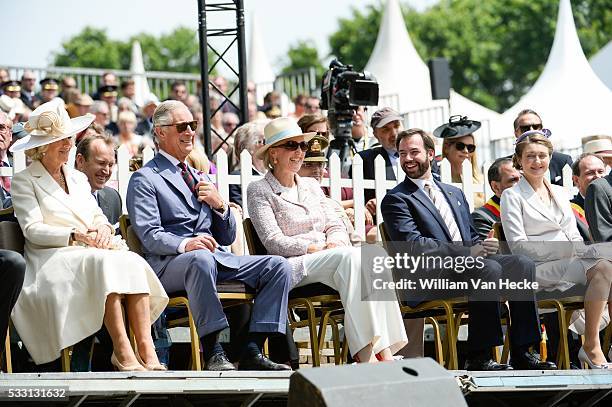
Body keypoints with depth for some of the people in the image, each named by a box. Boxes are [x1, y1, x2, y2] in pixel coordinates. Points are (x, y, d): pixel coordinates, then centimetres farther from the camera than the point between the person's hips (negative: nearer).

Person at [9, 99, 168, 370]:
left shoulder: (78, 179, 27)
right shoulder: (24, 182, 7)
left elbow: (98, 216, 20)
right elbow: (32, 229, -5)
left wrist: (103, 228, -6)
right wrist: (76, 235, -18)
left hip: (93, 252, 6)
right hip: (54, 259, -5)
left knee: (133, 262, -28)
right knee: (104, 263, -36)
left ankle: (146, 348, -39)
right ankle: (122, 350, -42)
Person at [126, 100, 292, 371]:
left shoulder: (199, 177, 29)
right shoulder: (144, 180, 6)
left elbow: (227, 237, 24)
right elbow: (149, 236, -9)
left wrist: (220, 205, 3)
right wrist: (184, 244, -29)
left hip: (217, 258, 7)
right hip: (168, 265, -7)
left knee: (277, 266, -13)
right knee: (202, 258, -40)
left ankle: (253, 351, -22)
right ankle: (213, 353, -40)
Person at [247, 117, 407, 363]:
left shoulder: (312, 186, 26)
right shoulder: (259, 191, 5)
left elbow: (336, 226, 18)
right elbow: (274, 242, -6)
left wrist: (335, 242, -6)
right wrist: (318, 248, -13)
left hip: (332, 259, 6)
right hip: (293, 266, -6)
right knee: (350, 257, -34)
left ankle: (383, 351, -41)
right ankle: (368, 352, -43)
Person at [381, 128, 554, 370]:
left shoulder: (454, 194, 27)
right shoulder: (396, 199, 3)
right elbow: (413, 244, -11)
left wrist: (482, 247, -1)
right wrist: (466, 252, -19)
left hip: (465, 261, 7)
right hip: (429, 275, -7)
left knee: (522, 264, -16)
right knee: (489, 269, -32)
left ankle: (522, 353, -17)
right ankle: (478, 358, -29)